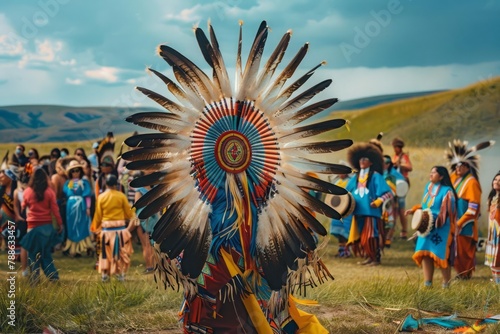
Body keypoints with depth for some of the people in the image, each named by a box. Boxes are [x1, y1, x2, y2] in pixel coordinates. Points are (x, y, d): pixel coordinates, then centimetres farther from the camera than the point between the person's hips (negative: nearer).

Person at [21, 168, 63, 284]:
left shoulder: (27, 192, -4)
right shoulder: (49, 192, -6)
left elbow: (23, 206, 14)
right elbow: (55, 209, -5)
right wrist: (60, 224, 2)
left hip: (33, 226, -1)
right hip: (47, 226, 1)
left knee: (33, 254, 7)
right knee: (46, 253, 11)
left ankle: (34, 279, 4)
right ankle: (53, 276, 4)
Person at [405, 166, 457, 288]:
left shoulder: (446, 191, -12)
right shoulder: (428, 187, 10)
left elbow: (446, 212, -16)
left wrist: (434, 219, -25)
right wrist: (413, 210, 11)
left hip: (441, 229, -7)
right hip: (427, 227, 7)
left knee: (441, 254, -4)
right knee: (425, 253, 2)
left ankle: (446, 283, 9)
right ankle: (427, 283, 7)